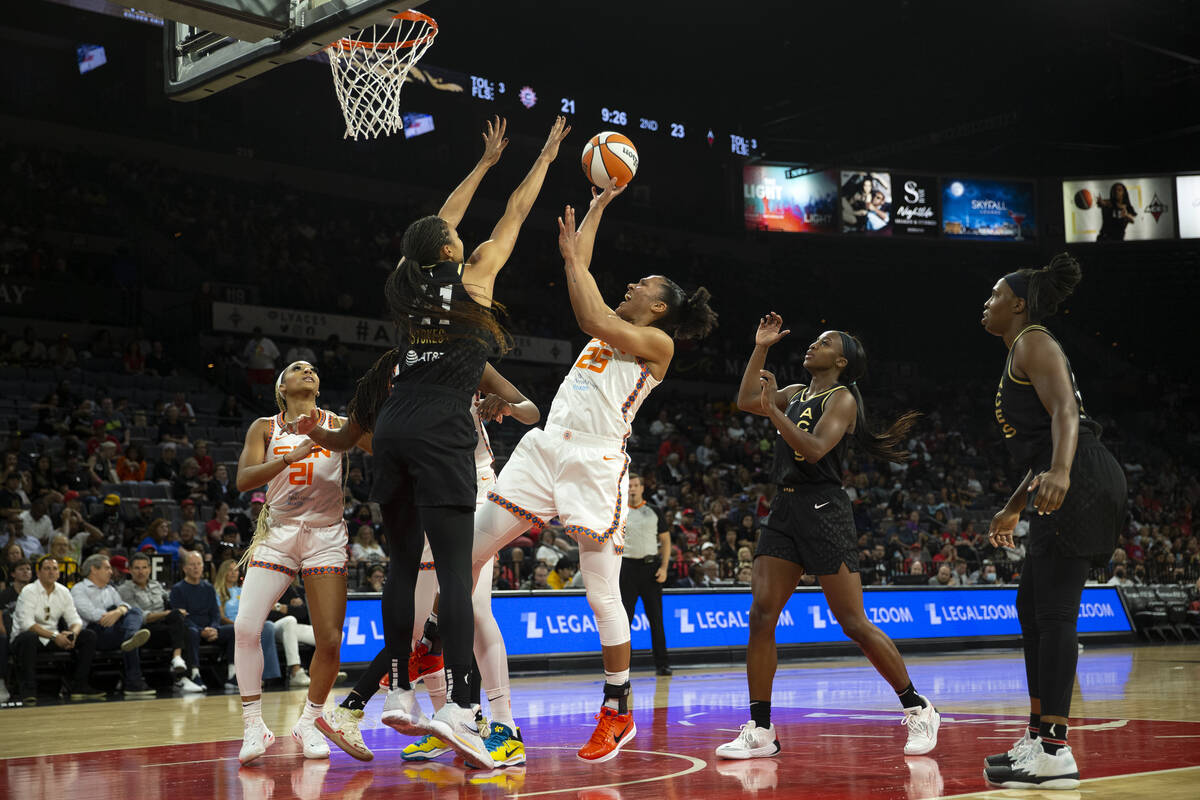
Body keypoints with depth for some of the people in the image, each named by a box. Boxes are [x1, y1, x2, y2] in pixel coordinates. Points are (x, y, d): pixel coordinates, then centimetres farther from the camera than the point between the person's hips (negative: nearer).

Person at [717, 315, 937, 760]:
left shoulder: (842, 398, -5)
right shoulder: (796, 393, 18)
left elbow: (815, 450, -18)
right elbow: (745, 401, 23)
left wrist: (773, 411, -21)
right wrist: (761, 348, 18)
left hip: (823, 511, -7)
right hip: (784, 510, 7)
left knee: (854, 624, -5)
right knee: (761, 615, -3)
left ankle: (918, 710, 11)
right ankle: (760, 731, 1)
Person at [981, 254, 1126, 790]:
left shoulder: (1033, 343, -3)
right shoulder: (1021, 354, 26)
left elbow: (1066, 412, -20)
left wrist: (1059, 473, -36)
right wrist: (1014, 508, 35)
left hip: (1078, 484, -11)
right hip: (1063, 488, 11)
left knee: (1054, 611, -11)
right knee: (1031, 606, 12)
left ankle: (1055, 753, -11)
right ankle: (1038, 738, 17)